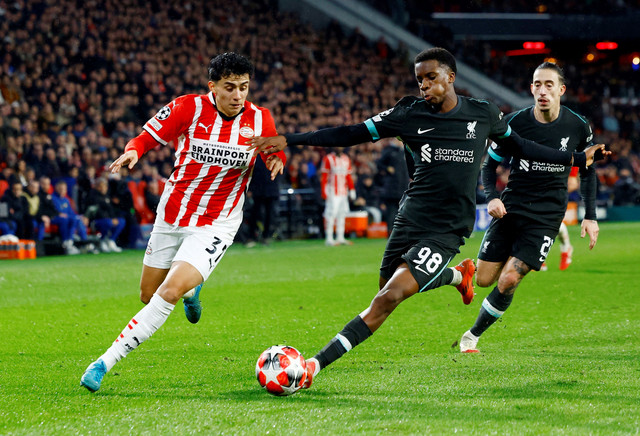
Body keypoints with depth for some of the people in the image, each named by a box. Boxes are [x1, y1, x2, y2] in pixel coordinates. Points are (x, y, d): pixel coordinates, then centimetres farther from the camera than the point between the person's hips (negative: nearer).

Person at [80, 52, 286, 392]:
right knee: (148, 296, 15)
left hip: (216, 225, -2)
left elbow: (274, 153, 11)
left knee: (168, 293, -21)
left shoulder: (259, 119, -8)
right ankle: (191, 289, 52)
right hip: (172, 215, 2)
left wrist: (276, 160, -14)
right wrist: (133, 151, -27)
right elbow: (146, 137, -4)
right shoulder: (188, 109, -13)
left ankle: (105, 363, -14)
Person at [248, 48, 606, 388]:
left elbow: (516, 145, 21)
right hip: (411, 217, 3)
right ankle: (458, 275, 41)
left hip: (448, 230, -3)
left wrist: (576, 159, 23)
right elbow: (353, 134, 2)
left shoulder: (483, 113, 2)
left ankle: (318, 364, -16)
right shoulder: (409, 114, 1)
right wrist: (289, 140, -5)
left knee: (390, 297, -16)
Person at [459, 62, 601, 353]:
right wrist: (492, 197, -13)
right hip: (511, 206, 1)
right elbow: (490, 164, 5)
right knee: (484, 280, -3)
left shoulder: (578, 126, -4)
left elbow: (587, 170, 12)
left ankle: (473, 335, 6)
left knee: (509, 280, -14)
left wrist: (590, 216, 6)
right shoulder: (514, 122, -7)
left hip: (547, 215, -1)